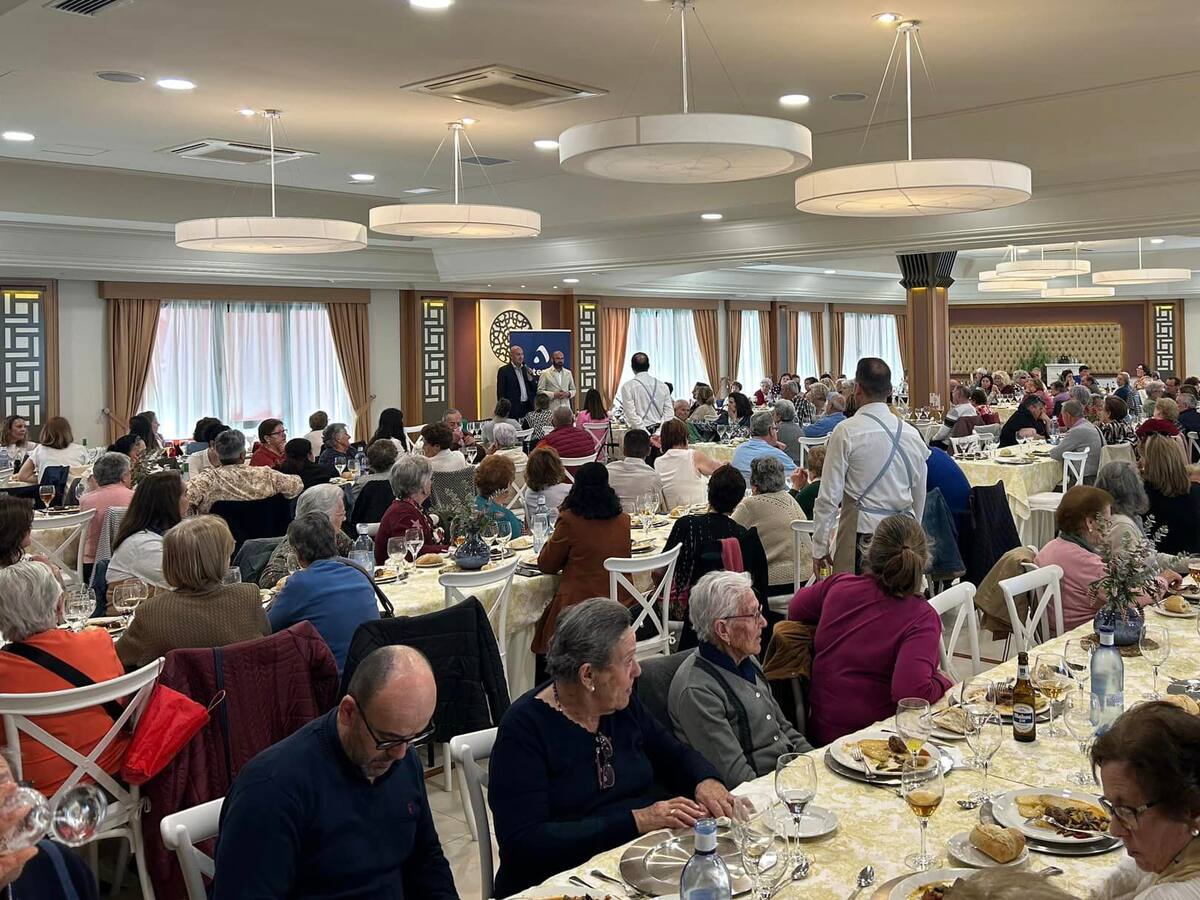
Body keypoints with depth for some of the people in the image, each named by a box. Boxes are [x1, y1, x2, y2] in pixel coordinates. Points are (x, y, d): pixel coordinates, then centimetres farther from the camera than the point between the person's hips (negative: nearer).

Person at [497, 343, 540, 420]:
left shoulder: (527, 370, 16)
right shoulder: (504, 371, 0)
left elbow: (535, 390, 14)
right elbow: (501, 393, -3)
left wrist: (530, 378, -2)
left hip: (528, 407, 5)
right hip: (514, 408, -5)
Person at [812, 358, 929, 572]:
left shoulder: (846, 432, -7)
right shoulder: (911, 434, 8)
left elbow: (829, 496, -7)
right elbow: (920, 496, 15)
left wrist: (820, 547, -1)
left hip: (861, 533, -5)